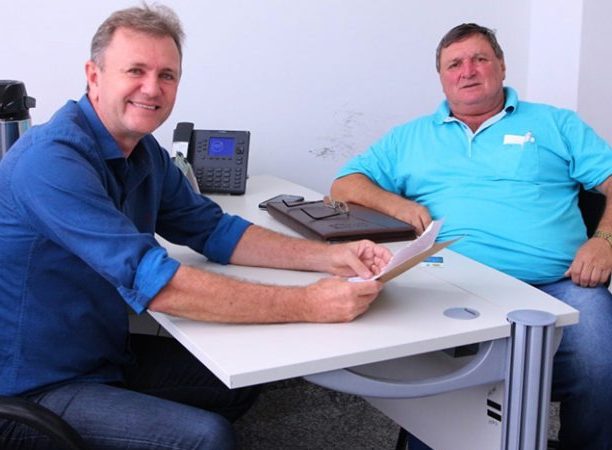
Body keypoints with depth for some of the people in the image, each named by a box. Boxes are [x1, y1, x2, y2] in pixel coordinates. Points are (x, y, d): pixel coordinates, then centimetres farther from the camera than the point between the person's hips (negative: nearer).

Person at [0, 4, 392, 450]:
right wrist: (309, 305, -33)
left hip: (109, 355, 9)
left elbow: (216, 231, 7)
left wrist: (329, 257, -8)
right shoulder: (52, 160, -27)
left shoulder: (145, 153, 3)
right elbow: (155, 283, -33)